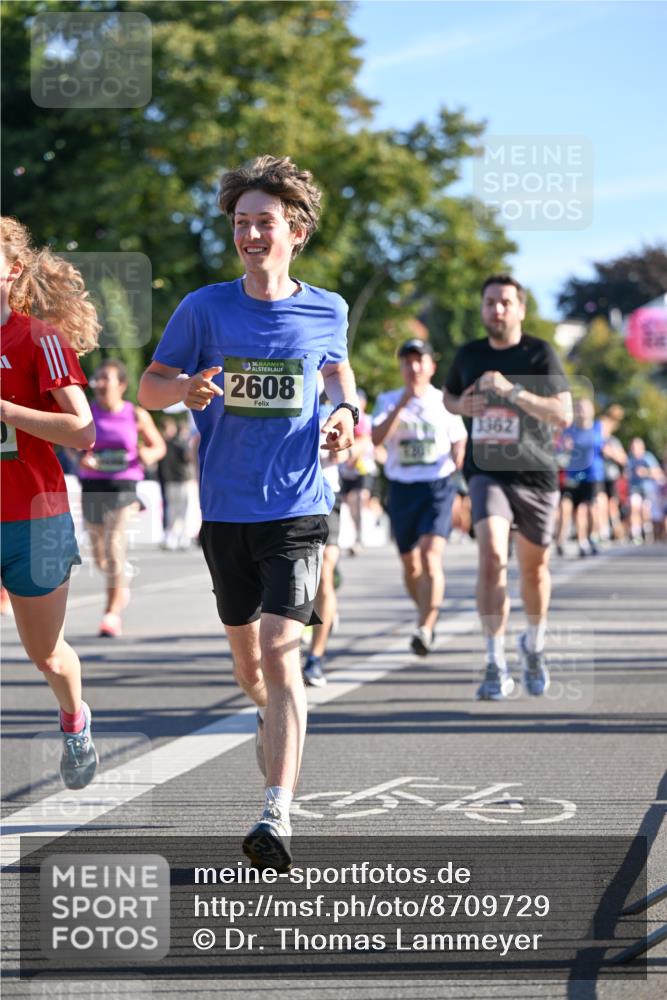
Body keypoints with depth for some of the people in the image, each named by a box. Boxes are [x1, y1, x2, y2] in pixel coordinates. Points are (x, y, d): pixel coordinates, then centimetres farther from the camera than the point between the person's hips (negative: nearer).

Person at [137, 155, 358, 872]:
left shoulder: (326, 311, 2)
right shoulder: (205, 308, -1)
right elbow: (149, 386, 6)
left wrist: (346, 410, 2)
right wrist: (186, 387, -17)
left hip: (297, 510, -2)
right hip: (226, 510, 2)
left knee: (280, 654, -16)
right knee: (246, 657, 16)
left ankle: (277, 814, -21)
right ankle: (272, 718, 51)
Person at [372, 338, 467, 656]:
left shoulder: (445, 402, 4)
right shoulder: (389, 401, 4)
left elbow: (458, 444, 15)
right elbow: (377, 438, -14)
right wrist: (403, 402, -20)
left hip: (438, 487, -2)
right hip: (401, 488, 2)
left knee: (430, 556, -19)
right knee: (410, 564, 12)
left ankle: (425, 630, -25)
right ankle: (427, 613, 36)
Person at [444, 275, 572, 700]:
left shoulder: (540, 354, -5)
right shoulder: (468, 355, 6)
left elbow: (564, 414, -14)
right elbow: (448, 396, 25)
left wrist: (512, 391, -24)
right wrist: (461, 405, 0)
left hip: (536, 473, 0)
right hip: (487, 471, 0)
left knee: (534, 567, 12)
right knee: (492, 556, -21)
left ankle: (534, 644, 40)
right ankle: (497, 666, -21)